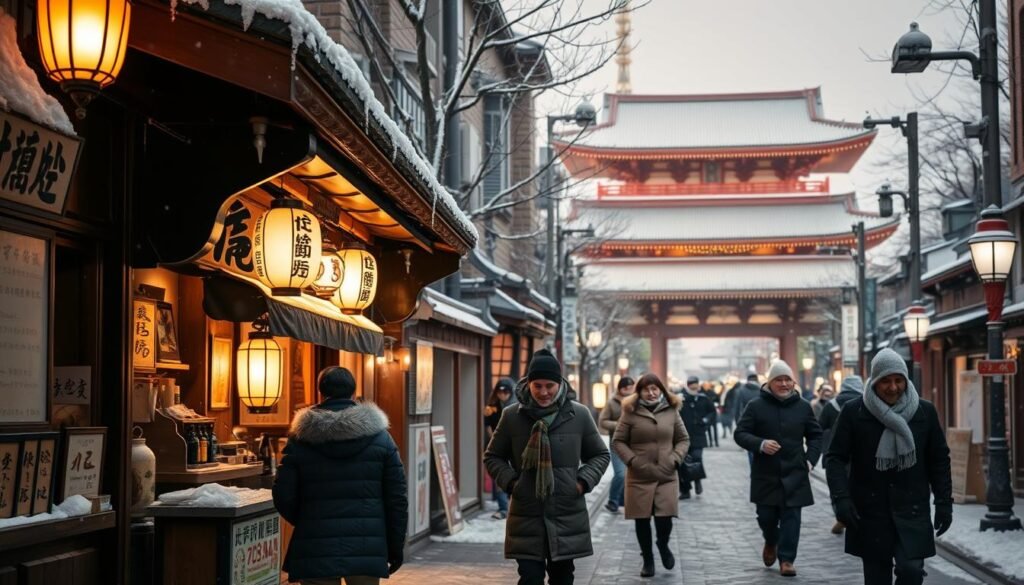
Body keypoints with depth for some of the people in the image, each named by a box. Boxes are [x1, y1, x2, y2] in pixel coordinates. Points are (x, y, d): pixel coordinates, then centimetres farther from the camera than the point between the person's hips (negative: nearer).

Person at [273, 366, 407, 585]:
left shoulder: (300, 440, -1)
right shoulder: (380, 437, 2)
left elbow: (284, 497, 0)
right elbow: (397, 498, 1)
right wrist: (396, 548, 10)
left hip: (316, 551, -1)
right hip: (367, 549, 1)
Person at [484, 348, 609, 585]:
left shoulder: (579, 415, -1)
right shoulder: (512, 416, -2)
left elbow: (600, 455, 11)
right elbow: (492, 456, 10)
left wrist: (583, 481, -5)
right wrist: (510, 481, -6)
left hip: (567, 517, 1)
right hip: (526, 518, -1)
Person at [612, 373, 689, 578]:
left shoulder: (671, 411, 5)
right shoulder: (631, 413, -2)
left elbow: (683, 439, 13)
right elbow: (617, 441, 2)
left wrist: (675, 459, -3)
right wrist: (632, 460, -10)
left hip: (666, 476, 1)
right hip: (640, 477, -1)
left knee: (665, 518, -10)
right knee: (642, 520, 4)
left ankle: (663, 546, 23)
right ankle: (647, 560, 23)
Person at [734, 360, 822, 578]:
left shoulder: (803, 406, 4)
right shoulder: (756, 405, -2)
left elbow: (815, 435, 15)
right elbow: (740, 433, -3)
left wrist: (810, 459, 1)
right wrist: (760, 444, -20)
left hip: (794, 474, 1)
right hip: (765, 474, -1)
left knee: (791, 517, -3)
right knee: (766, 516, 7)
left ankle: (786, 559, 5)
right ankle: (771, 543, 37)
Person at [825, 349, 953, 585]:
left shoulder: (924, 411, 2)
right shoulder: (854, 411, -4)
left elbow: (939, 459, 7)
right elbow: (835, 458, -2)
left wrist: (944, 502, 3)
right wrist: (841, 498, -14)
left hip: (912, 509, 1)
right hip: (870, 510, 0)